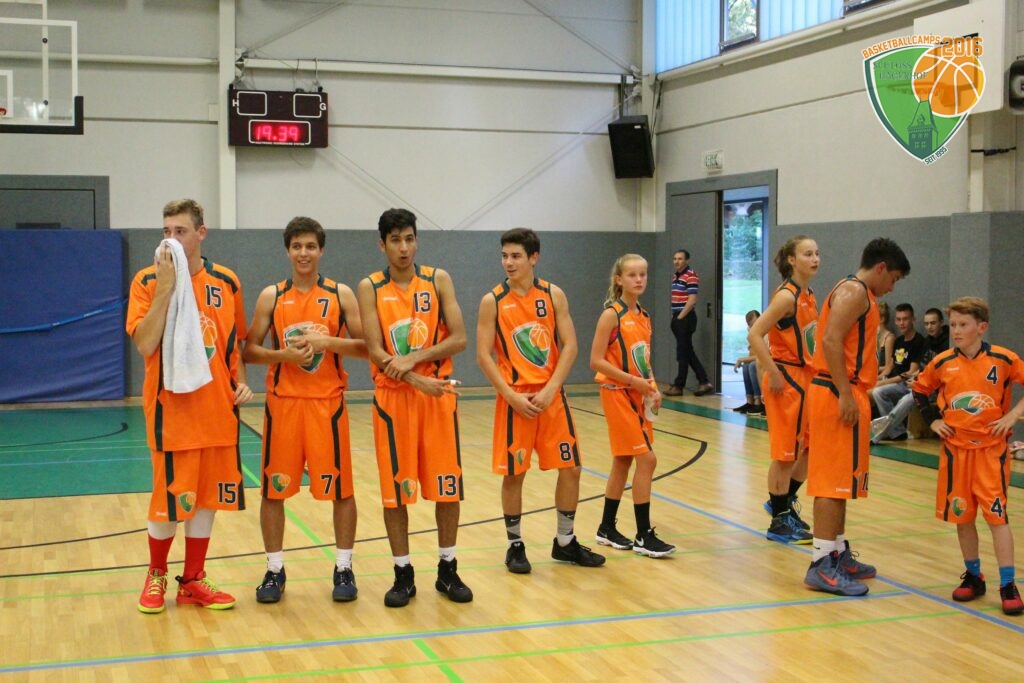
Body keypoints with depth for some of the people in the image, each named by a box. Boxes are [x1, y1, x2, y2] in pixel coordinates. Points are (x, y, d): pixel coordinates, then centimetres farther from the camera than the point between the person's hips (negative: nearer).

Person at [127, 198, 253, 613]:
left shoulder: (226, 282, 5)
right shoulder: (148, 281, -5)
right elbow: (145, 345, -17)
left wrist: (240, 382, 1)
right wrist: (165, 286, -20)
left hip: (216, 408, 3)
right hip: (170, 408, -3)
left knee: (206, 496, 9)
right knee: (169, 500, 2)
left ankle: (193, 580, 23)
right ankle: (156, 575, 25)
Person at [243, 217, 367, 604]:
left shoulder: (340, 295, 2)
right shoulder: (271, 296, 5)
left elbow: (365, 346, -1)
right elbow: (249, 351, 3)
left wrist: (326, 342, -15)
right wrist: (284, 354, -14)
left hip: (328, 402, -1)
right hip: (282, 402, 1)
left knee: (340, 488, 2)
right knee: (274, 489, 4)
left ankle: (344, 568, 15)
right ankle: (275, 570, 17)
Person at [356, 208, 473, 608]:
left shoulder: (438, 280, 3)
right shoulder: (369, 288, 0)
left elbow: (459, 339, -4)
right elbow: (375, 352, -9)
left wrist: (414, 358, -17)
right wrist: (418, 381, -22)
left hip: (439, 395, 1)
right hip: (393, 397, -1)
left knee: (447, 485, 4)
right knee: (395, 489, 2)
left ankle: (447, 570, 18)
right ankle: (403, 574, 14)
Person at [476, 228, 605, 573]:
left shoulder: (553, 295, 1)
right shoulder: (492, 301, -4)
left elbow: (570, 346, -2)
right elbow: (484, 355, -6)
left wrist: (550, 390, -12)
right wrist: (512, 396, -14)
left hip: (551, 396, 2)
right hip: (514, 399, -2)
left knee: (570, 468, 5)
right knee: (513, 474, 1)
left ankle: (565, 542, 20)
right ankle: (515, 546, 17)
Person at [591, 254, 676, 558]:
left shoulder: (644, 315, 10)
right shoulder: (611, 314, -12)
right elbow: (596, 361, -16)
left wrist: (653, 387, 2)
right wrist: (634, 381, -19)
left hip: (639, 395, 8)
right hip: (618, 394, -8)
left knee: (624, 461, 12)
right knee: (647, 459, -10)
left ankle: (607, 528, 24)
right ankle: (644, 536, -3)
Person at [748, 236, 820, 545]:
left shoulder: (809, 296, 9)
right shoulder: (787, 295, -16)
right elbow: (754, 335, -22)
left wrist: (814, 374, 12)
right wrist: (774, 373, -22)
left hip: (806, 378, 8)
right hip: (786, 380, -8)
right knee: (786, 453, 0)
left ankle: (785, 502, 31)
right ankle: (779, 522, 11)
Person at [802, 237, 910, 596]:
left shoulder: (855, 292, 21)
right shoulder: (855, 291, -10)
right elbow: (831, 341, -22)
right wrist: (846, 394, -25)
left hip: (842, 394, 11)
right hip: (840, 395, -11)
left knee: (839, 480, 16)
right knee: (834, 480, -9)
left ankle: (838, 554, 25)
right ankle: (821, 565, -8)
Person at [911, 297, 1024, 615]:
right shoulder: (942, 363, 0)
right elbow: (920, 389, 16)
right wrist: (933, 420, 6)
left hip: (991, 449, -3)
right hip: (955, 449, 3)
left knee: (996, 514, -8)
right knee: (962, 516, 9)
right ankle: (973, 577, 24)